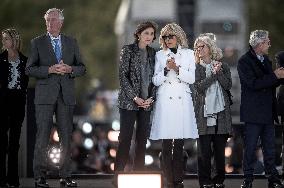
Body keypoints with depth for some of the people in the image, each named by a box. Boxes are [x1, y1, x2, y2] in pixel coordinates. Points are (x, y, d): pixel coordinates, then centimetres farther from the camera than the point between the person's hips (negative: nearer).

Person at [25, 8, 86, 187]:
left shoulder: (71, 43, 12)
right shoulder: (37, 43, 5)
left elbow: (82, 68, 13)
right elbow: (29, 69, 0)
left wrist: (69, 69, -8)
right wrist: (49, 70, -14)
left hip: (66, 95, 3)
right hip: (45, 95, -3)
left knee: (66, 136, 4)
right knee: (42, 137, -5)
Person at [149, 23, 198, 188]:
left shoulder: (188, 54, 11)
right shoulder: (160, 55, 11)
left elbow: (192, 78, 2)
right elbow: (156, 81, 5)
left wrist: (177, 69, -12)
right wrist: (166, 69, -12)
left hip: (182, 101, 0)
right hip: (165, 101, 0)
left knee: (179, 144, 0)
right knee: (166, 145, -5)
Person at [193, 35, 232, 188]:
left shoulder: (223, 67, 12)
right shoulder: (196, 68, 7)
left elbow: (228, 85, 0)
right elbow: (199, 87, -7)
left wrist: (219, 71, -9)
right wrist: (213, 74, -10)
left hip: (221, 112, 1)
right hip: (204, 113, -1)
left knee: (220, 149, 3)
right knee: (204, 149, -4)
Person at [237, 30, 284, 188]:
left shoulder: (266, 61, 16)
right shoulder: (244, 62, -7)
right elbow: (253, 83, -19)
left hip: (268, 112, 7)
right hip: (253, 112, -7)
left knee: (270, 148, 7)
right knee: (250, 148, -2)